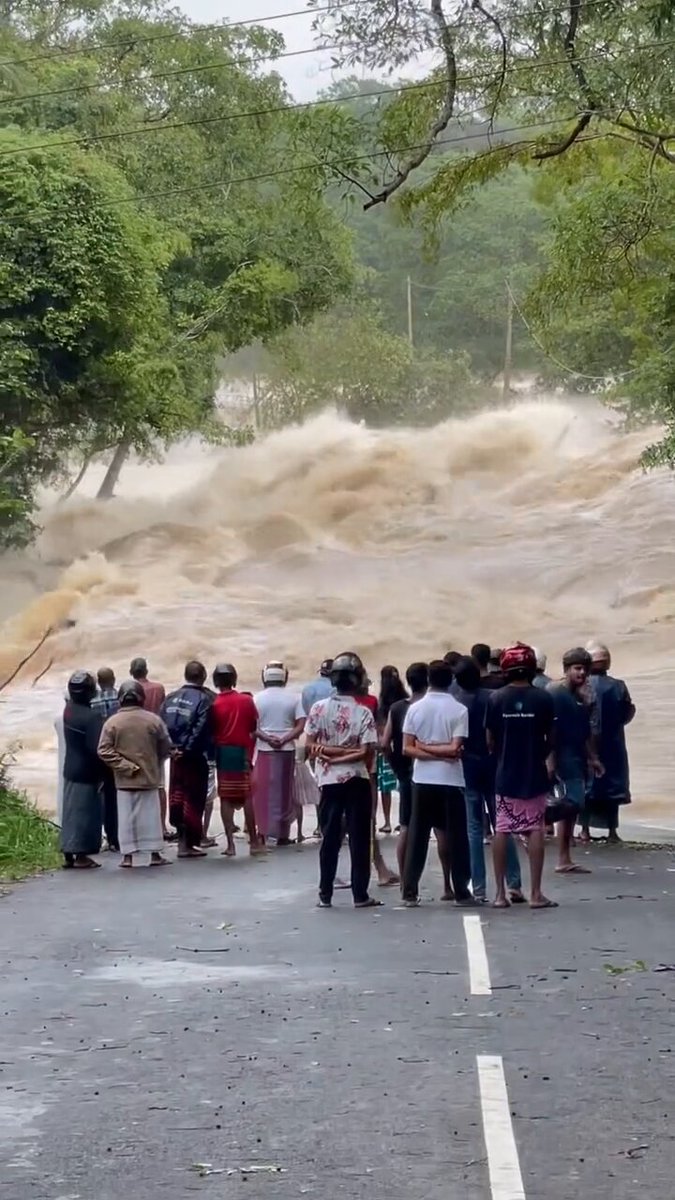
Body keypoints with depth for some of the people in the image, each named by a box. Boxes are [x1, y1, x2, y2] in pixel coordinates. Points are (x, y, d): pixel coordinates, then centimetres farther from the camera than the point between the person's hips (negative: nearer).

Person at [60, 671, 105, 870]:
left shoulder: (68, 710, -1)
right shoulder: (92, 716, -23)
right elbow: (97, 748, -24)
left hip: (70, 768, 8)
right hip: (87, 771, -8)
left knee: (70, 811, 14)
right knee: (85, 812, 1)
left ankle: (68, 853, 19)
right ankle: (81, 855, 5)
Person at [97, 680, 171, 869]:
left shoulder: (112, 722, -8)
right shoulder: (153, 720, -7)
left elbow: (104, 751, -12)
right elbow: (166, 747, 0)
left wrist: (125, 766, -10)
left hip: (123, 780, 0)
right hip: (149, 776, 0)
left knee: (126, 816, 6)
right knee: (150, 815, 9)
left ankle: (127, 855, 6)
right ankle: (155, 854, 12)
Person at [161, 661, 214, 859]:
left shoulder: (171, 698, 5)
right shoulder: (204, 699, -13)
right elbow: (200, 729, -19)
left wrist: (170, 748, -2)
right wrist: (187, 750, -12)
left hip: (175, 755, 5)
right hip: (194, 757, -5)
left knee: (177, 796, 15)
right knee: (193, 799, 2)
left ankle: (182, 838, 20)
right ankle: (189, 844, 3)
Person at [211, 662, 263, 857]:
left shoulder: (214, 704, -5)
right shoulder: (247, 700, -2)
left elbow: (211, 733, -4)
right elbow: (254, 728, 0)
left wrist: (212, 752, 11)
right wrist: (250, 749, 11)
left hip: (222, 752, -1)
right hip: (242, 751, 1)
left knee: (226, 798, 2)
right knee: (247, 796, 7)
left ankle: (230, 843, -2)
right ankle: (253, 841, 7)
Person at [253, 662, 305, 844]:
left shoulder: (257, 698, 0)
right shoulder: (294, 697, 0)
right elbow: (300, 726, -8)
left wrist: (266, 738, -13)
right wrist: (284, 739, -13)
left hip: (264, 749, -1)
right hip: (287, 750, 1)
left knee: (263, 791, 5)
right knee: (284, 791, 8)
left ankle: (262, 832, 3)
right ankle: (282, 834, 10)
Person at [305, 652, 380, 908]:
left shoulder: (319, 708, -2)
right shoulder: (363, 712, -8)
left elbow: (311, 746, -4)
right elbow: (367, 752, -14)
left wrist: (328, 754, -2)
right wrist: (347, 754, -4)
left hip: (329, 781, 2)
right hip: (356, 780, -2)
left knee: (329, 837, 7)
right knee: (359, 838, 2)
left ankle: (325, 894, 6)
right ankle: (360, 895, 2)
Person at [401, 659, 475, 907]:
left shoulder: (415, 708, 1)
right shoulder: (459, 710, -6)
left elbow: (408, 748, -4)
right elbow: (454, 749, -13)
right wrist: (441, 753, 1)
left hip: (422, 780, 2)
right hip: (451, 780, -2)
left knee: (417, 836, 6)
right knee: (456, 837, 5)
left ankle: (410, 893, 4)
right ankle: (461, 892, 5)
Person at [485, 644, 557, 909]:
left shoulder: (496, 699, -5)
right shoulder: (543, 698, -6)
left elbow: (489, 740, -3)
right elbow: (551, 740, -1)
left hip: (505, 775, 1)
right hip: (534, 775, -1)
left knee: (501, 831, 7)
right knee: (535, 831, 3)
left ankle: (500, 893, 8)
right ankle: (536, 893, 1)